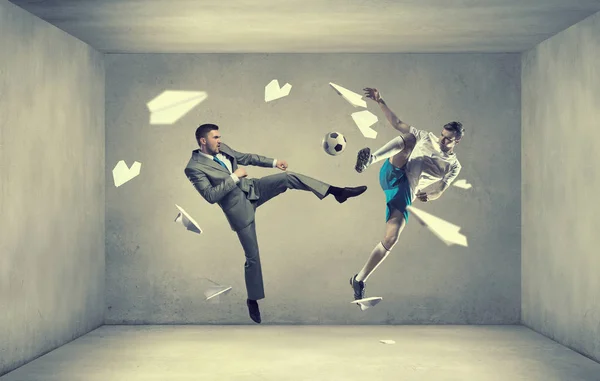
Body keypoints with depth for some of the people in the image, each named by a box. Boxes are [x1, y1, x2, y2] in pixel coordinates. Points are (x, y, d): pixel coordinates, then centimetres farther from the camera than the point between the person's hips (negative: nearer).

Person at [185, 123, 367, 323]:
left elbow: (246, 157, 18)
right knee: (252, 256, 0)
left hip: (251, 188, 6)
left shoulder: (222, 149, 5)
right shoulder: (194, 168, -15)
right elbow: (210, 196, -23)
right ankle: (252, 299, 19)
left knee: (289, 177, -15)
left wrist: (273, 162, 14)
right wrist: (233, 177, -19)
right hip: (238, 207, -6)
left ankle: (337, 191, -14)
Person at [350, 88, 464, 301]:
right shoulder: (426, 138, 17)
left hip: (405, 192, 0)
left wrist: (428, 196, -8)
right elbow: (398, 124, 11)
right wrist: (380, 101, 2)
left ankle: (359, 280, -5)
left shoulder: (454, 166, 17)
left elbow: (440, 190, 12)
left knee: (391, 239, -20)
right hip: (392, 175, 0)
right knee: (408, 139, -25)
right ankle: (370, 159, -51)